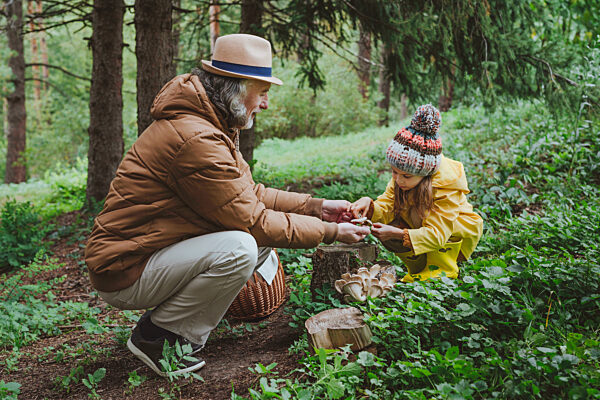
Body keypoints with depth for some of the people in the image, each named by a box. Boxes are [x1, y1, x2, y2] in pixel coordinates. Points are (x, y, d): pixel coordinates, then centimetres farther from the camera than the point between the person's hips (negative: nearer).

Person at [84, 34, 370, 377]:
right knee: (240, 248, -29)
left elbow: (249, 194, 14)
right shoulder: (196, 139, -25)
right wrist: (329, 232, -12)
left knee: (264, 238, 4)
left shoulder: (214, 128, 9)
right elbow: (253, 220, -21)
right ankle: (157, 337, -9)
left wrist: (315, 207, 5)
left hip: (157, 252, 10)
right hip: (124, 273, -10)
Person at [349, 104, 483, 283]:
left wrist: (397, 234, -51)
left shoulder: (446, 187, -34)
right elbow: (386, 206, -15)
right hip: (419, 226, 6)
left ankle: (443, 269, -14)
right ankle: (420, 266, 3)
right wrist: (369, 204, -39)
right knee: (388, 235, -21)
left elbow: (436, 234, -39)